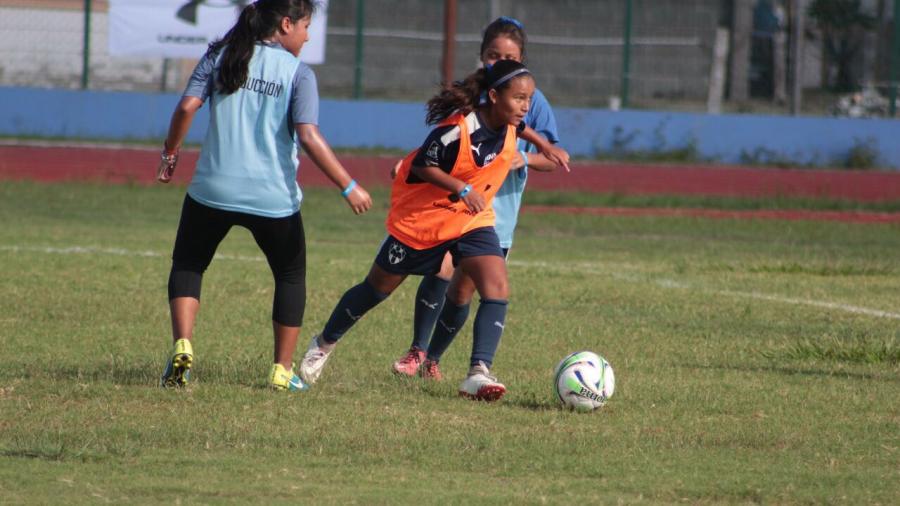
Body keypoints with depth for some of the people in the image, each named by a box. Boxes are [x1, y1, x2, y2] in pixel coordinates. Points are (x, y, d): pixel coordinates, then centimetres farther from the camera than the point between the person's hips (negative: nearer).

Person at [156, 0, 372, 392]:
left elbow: (187, 107, -5)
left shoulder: (221, 56, 3)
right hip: (273, 197, -1)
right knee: (291, 276, 19)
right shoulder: (298, 73, -5)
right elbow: (309, 136, -14)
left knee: (187, 266, 16)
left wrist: (170, 153, 10)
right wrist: (348, 187, -11)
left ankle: (182, 346, -7)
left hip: (213, 190, 1)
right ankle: (282, 371, 18)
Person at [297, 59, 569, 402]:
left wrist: (544, 145, 17)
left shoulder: (507, 125, -9)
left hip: (472, 220, 5)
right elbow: (423, 166, -24)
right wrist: (461, 189, -33)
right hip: (421, 218, -5)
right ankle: (324, 344, 36)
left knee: (497, 287, -20)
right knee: (378, 287, 13)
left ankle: (478, 373, -25)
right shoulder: (458, 129, -31)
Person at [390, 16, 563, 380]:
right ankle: (417, 350, -12)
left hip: (498, 209, 0)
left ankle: (432, 359, 25)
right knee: (441, 270, -22)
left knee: (462, 291, 7)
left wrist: (525, 158, -20)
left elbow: (554, 159, 0)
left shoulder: (532, 101, -2)